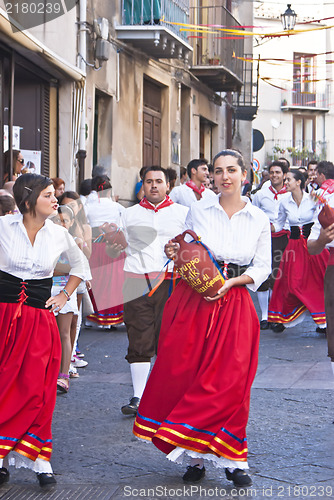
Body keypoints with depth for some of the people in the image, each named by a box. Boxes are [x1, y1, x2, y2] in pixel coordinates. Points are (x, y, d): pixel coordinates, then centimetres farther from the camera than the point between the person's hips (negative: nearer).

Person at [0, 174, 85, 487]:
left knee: (35, 389, -4)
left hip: (40, 319, 1)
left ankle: (39, 461, 4)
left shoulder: (58, 234, 4)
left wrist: (65, 296, 15)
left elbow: (79, 265, 23)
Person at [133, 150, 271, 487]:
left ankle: (230, 459, 4)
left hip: (234, 304, 0)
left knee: (230, 379, -5)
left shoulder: (259, 219, 6)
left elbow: (263, 267, 5)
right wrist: (175, 253, -9)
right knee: (184, 371, -4)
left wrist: (231, 281, -10)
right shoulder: (198, 210, 6)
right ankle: (195, 456, 6)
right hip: (192, 301, 0)